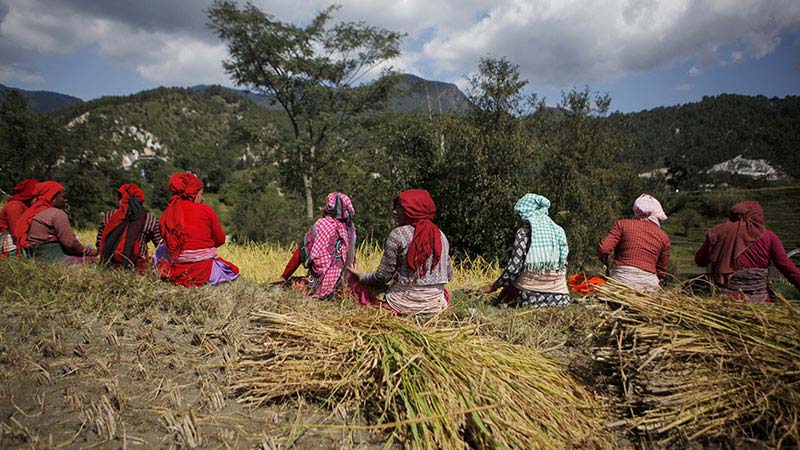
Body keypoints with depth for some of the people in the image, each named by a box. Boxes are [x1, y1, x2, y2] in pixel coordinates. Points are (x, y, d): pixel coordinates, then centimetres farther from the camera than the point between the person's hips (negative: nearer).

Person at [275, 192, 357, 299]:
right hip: (341, 285, 4)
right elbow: (353, 260, 13)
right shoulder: (351, 229, 5)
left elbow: (301, 253, -1)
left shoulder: (320, 224, -4)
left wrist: (284, 277, 8)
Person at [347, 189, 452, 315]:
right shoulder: (441, 236, 4)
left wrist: (360, 277, 10)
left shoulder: (398, 234, -11)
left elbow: (383, 275, -9)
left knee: (359, 286, 17)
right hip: (435, 303, 4)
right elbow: (448, 275, 10)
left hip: (405, 302, -3)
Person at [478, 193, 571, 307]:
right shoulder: (558, 231, 8)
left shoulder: (524, 233, -6)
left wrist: (493, 287, 0)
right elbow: (563, 263, 12)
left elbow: (514, 267, -10)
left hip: (530, 296, -4)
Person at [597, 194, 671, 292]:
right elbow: (662, 271, 16)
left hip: (620, 280, -2)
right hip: (648, 284, 2)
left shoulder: (622, 224, 3)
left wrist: (604, 261, 14)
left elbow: (603, 248, -6)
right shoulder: (664, 237, 10)